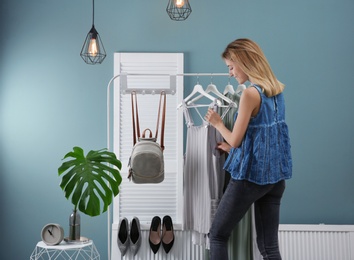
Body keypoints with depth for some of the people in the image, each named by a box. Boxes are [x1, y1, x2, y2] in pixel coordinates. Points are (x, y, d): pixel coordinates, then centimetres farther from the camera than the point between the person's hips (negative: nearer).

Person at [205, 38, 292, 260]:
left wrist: (217, 123, 5)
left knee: (218, 235, 9)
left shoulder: (250, 94, -17)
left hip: (251, 175, -8)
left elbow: (236, 140, -13)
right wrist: (232, 148, 23)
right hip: (275, 175, 8)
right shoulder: (277, 90, 9)